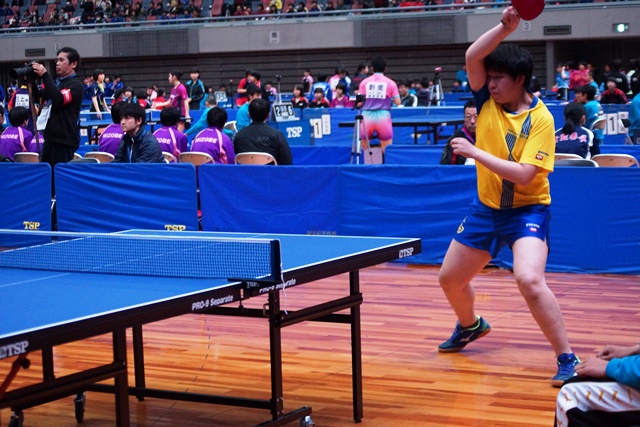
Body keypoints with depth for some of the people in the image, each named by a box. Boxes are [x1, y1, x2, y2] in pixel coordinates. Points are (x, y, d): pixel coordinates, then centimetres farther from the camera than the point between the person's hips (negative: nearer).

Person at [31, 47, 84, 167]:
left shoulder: (76, 84, -7)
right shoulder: (56, 82, 19)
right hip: (50, 138, 9)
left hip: (64, 141, -9)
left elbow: (59, 99, -24)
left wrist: (45, 76, -23)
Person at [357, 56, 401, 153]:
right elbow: (397, 102, 1)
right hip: (383, 117, -1)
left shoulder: (364, 82, 5)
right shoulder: (390, 83, 3)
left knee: (364, 150, 14)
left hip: (367, 117, 1)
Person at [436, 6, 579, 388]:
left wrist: (474, 152, -24)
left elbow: (524, 175, -26)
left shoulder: (540, 118, -17)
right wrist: (506, 27, -29)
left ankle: (568, 360, -16)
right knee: (450, 278, 16)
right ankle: (470, 326, 49)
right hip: (487, 208, 7)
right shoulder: (488, 101, -2)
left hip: (527, 210, -6)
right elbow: (472, 56, -18)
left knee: (530, 279, -29)